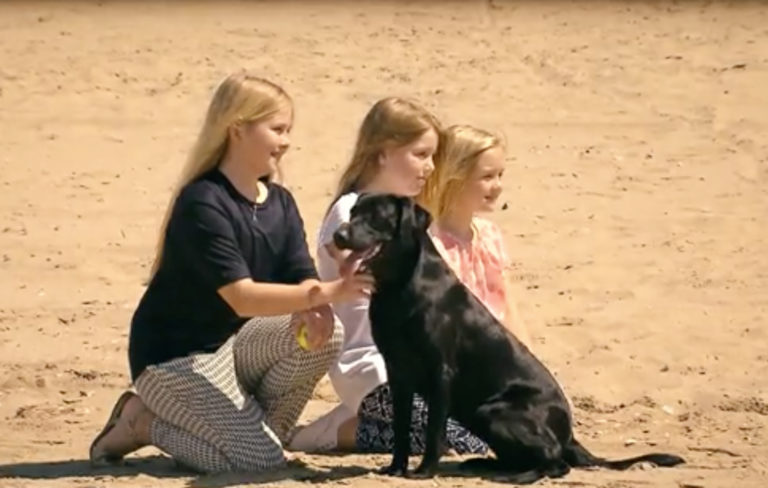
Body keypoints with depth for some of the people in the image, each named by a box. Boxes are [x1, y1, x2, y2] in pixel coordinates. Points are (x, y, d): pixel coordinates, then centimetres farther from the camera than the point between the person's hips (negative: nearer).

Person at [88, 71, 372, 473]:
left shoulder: (280, 204, 4)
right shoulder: (202, 203, -22)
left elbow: (302, 278, -4)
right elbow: (242, 297, -29)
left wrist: (314, 308, -29)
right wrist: (326, 293, -37)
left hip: (235, 342, 7)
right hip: (174, 357, -7)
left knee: (325, 334, -18)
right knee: (260, 458, -18)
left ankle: (254, 424, 1)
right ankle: (143, 423, 2)